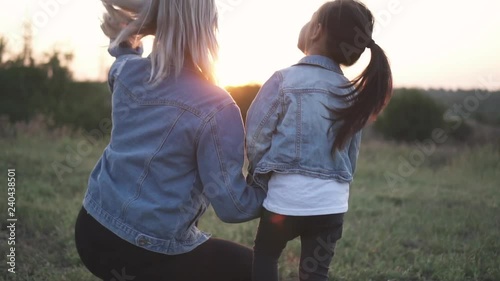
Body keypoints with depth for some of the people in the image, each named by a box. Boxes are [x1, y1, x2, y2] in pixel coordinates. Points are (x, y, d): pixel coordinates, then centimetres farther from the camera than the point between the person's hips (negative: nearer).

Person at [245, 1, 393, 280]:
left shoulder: (285, 80, -10)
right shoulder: (353, 94, 6)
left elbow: (256, 137, -6)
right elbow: (352, 155, 13)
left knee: (265, 256, 21)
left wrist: (259, 179, 10)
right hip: (333, 202, 4)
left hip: (287, 197, -4)